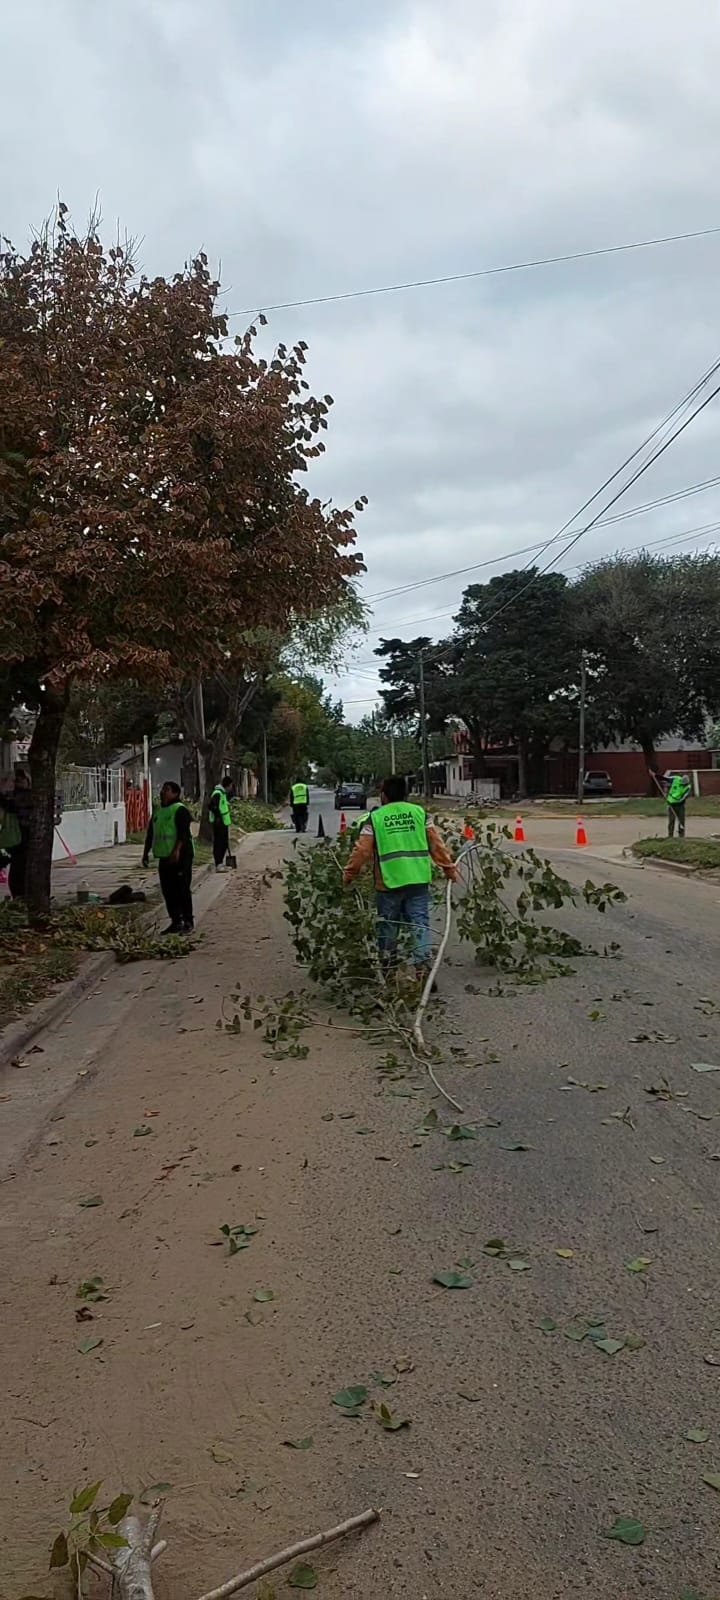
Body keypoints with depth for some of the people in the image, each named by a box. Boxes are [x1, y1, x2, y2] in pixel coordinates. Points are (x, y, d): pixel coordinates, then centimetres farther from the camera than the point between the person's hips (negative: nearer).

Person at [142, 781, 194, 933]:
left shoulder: (180, 810, -9)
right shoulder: (157, 810, 16)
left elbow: (183, 833, -18)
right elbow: (150, 833, 21)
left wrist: (176, 851, -28)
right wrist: (146, 852, 18)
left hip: (180, 856, -8)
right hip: (164, 856, 8)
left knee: (182, 889, -4)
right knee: (167, 890, 8)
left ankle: (188, 921, 3)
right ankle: (176, 921, 17)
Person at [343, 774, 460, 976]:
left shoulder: (375, 818, 0)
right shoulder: (419, 812, 5)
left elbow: (362, 850, -3)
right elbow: (436, 845, 4)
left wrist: (349, 874, 9)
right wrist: (450, 868, 12)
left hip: (389, 882, -1)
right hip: (418, 879, 1)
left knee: (388, 926, 13)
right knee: (420, 924, 3)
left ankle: (387, 965, 24)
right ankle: (422, 964, -7)